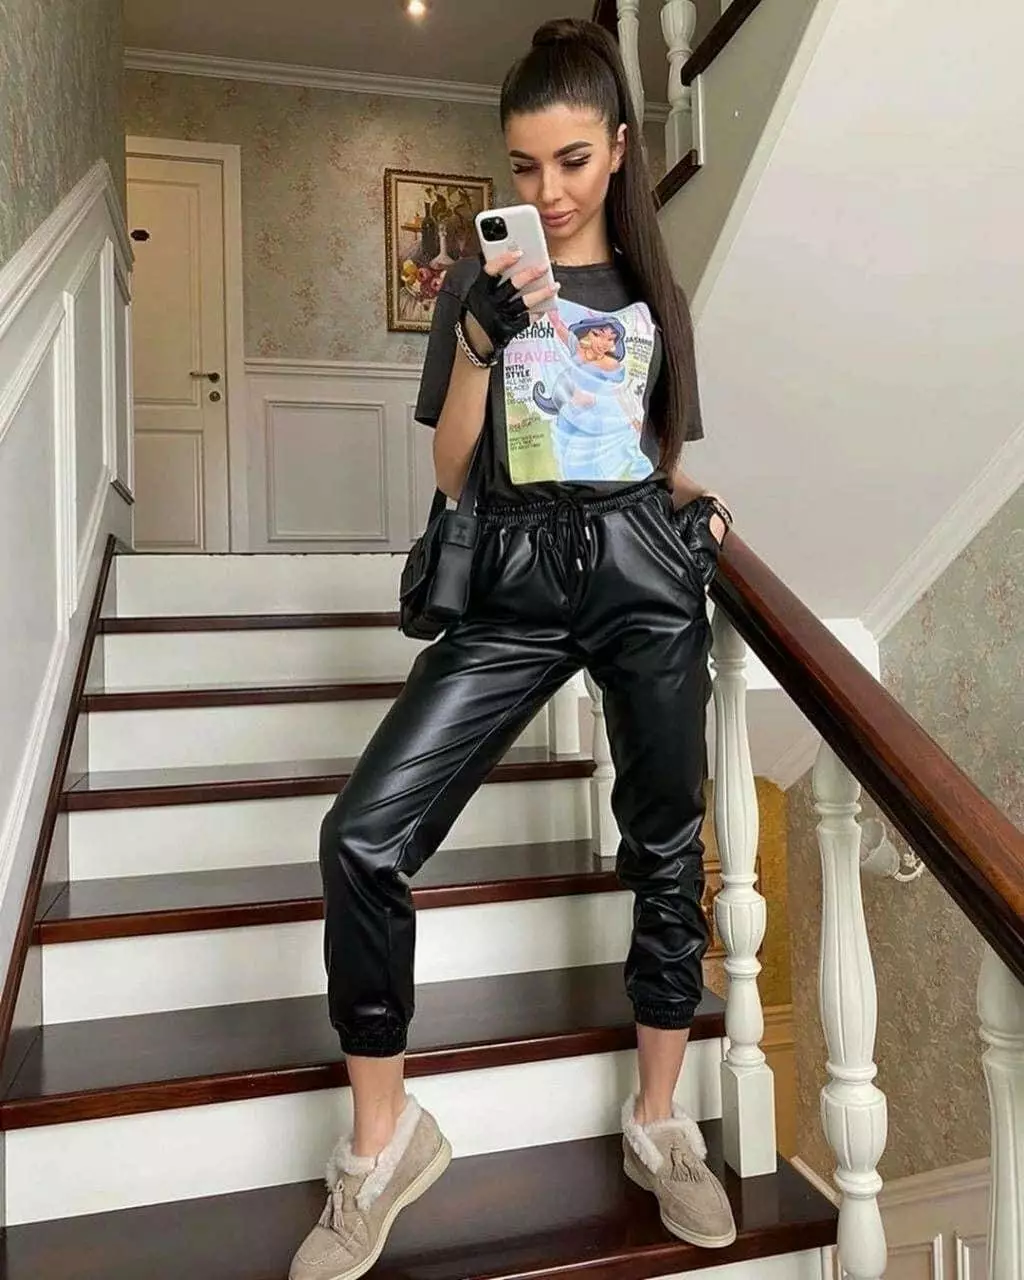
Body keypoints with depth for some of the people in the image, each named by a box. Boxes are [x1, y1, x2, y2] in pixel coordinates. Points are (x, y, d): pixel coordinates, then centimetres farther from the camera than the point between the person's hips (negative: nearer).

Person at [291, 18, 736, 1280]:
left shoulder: (655, 294, 15)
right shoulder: (478, 283, 9)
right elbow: (450, 471, 3)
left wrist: (701, 508, 2)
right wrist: (480, 338, -10)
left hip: (645, 575, 2)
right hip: (514, 585, -1)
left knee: (664, 848, 5)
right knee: (362, 836, -15)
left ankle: (658, 1123, 27)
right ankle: (382, 1139, 6)